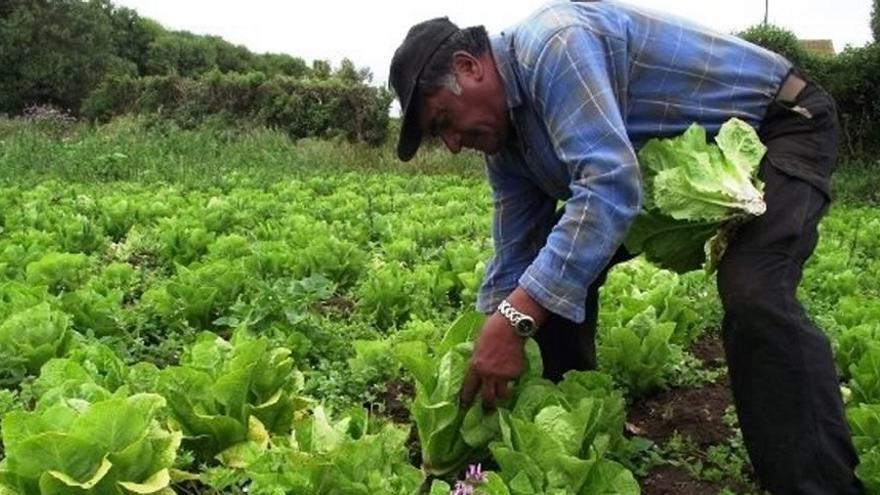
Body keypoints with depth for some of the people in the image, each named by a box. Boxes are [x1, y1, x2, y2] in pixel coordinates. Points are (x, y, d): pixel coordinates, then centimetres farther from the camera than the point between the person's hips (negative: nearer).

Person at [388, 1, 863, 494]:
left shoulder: (552, 43, -30)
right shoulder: (504, 142, 0)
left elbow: (610, 188, -41)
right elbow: (516, 257, 3)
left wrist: (514, 319, -43)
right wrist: (484, 363, 0)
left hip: (781, 125, -9)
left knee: (753, 296, -32)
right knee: (556, 265, 2)